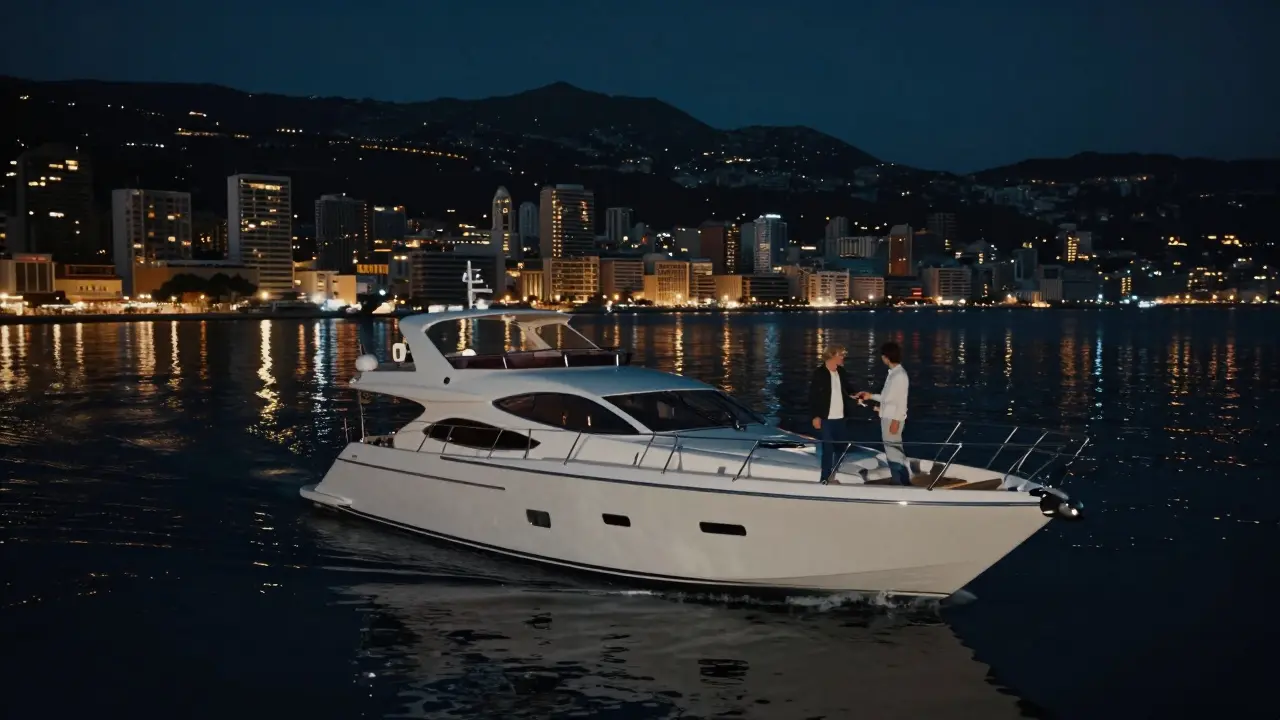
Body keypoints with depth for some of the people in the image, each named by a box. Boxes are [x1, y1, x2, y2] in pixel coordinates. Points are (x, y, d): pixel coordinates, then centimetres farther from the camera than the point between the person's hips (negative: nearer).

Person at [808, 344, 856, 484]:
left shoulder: (841, 371, 9)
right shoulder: (819, 372, -9)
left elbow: (847, 389, 18)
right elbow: (813, 395, -10)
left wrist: (853, 395, -6)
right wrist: (815, 416, -14)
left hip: (840, 417, 6)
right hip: (826, 418, -6)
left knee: (842, 446, 11)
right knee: (827, 449, 0)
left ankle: (834, 475, 27)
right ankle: (825, 478, 10)